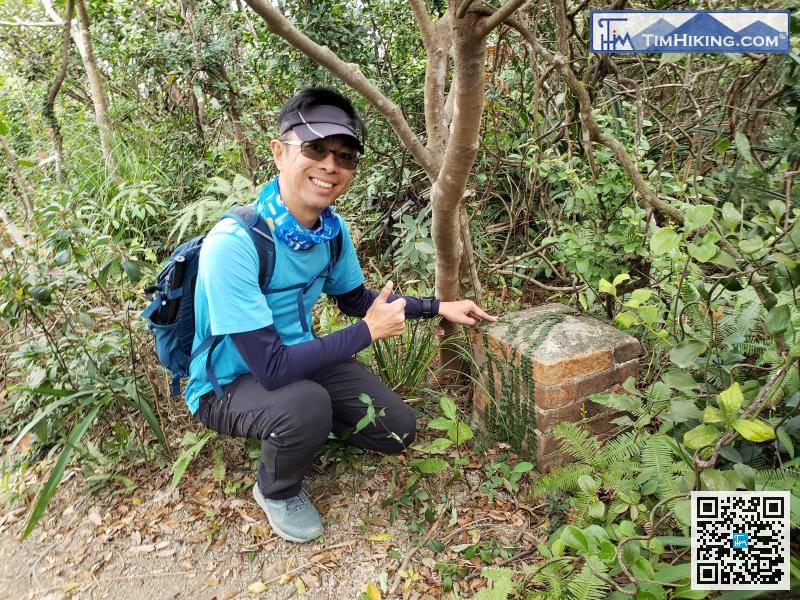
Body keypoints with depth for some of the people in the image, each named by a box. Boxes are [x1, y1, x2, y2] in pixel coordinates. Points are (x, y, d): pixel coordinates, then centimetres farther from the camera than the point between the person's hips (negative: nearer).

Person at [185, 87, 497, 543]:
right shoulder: (233, 244, -33)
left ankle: (303, 425, 23)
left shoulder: (332, 227, -10)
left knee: (397, 430, 1)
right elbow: (271, 368, -33)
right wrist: (368, 331, -24)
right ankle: (277, 490, -2)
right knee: (306, 404, -37)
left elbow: (355, 299, 9)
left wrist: (438, 307, 2)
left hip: (299, 359, 6)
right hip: (228, 385, -6)